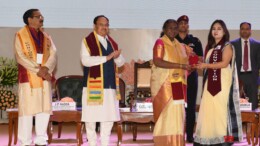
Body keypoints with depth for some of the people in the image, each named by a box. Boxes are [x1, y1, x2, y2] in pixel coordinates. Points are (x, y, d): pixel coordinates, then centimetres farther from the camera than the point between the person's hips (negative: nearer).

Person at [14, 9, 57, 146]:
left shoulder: (46, 37, 15)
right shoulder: (20, 35, -1)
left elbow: (53, 54, 3)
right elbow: (21, 57, -10)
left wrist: (45, 68, -16)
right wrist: (38, 70, -17)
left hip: (45, 78, 5)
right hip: (28, 78, -5)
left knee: (45, 109, 3)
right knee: (27, 109, -4)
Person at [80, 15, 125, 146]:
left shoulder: (112, 43, 15)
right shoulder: (87, 41, -3)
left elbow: (121, 63, 13)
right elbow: (85, 60, -17)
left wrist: (117, 57, -11)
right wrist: (107, 57, -19)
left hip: (110, 86, 5)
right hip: (94, 86, -5)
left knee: (108, 117, 6)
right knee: (91, 117, 0)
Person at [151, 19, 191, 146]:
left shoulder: (180, 46, 17)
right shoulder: (160, 43, -3)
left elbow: (185, 65, 27)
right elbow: (157, 62, -19)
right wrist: (180, 65, -21)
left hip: (178, 85, 6)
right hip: (164, 85, -6)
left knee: (177, 115, 3)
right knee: (166, 115, -8)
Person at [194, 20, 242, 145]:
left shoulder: (227, 46, -1)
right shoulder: (210, 47, 19)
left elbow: (224, 63, -13)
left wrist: (206, 65, -11)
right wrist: (199, 64, 1)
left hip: (222, 83, -6)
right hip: (210, 83, 6)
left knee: (221, 109, -8)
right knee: (209, 109, 1)